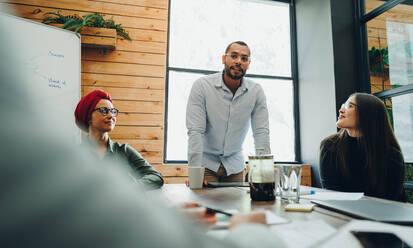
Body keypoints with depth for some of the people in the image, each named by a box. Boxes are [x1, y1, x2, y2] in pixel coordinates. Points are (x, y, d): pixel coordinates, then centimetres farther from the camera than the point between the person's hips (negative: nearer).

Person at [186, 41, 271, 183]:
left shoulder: (256, 92, -7)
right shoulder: (202, 86, -16)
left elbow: (261, 132, -9)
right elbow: (195, 131, -20)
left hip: (235, 165, 3)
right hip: (206, 162, -2)